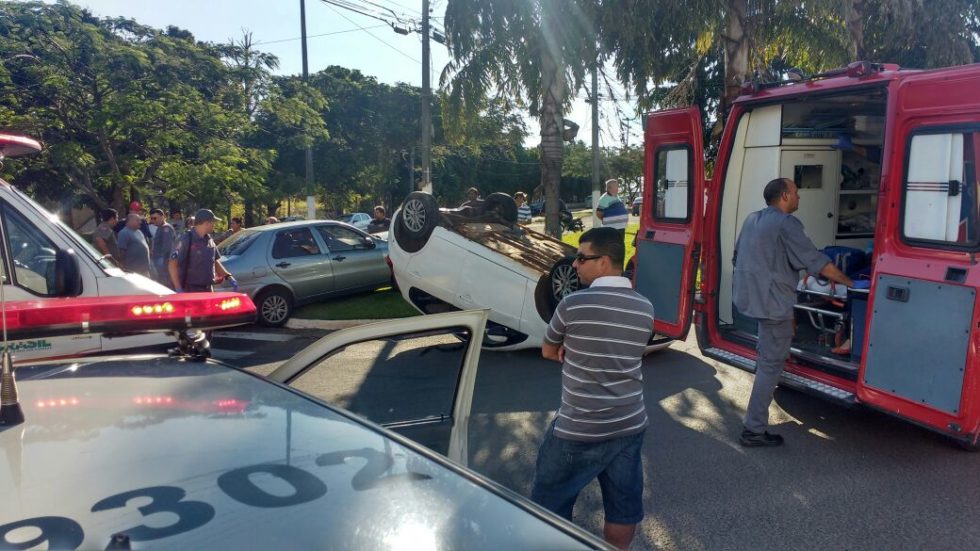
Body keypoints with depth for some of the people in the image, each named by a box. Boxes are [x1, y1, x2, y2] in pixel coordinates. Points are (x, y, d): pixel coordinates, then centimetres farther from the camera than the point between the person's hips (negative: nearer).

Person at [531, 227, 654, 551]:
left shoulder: (573, 305, -16)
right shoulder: (645, 309, 0)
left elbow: (548, 352, 0)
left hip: (578, 430, -5)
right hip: (630, 427, 5)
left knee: (550, 505, 14)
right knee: (624, 506, 17)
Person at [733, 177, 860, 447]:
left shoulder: (752, 219, 12)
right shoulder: (786, 224, -13)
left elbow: (738, 257, 22)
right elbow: (817, 261, -12)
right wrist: (848, 282, 0)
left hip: (748, 297, 9)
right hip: (772, 302, -8)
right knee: (771, 364, -2)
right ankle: (754, 431, 1)